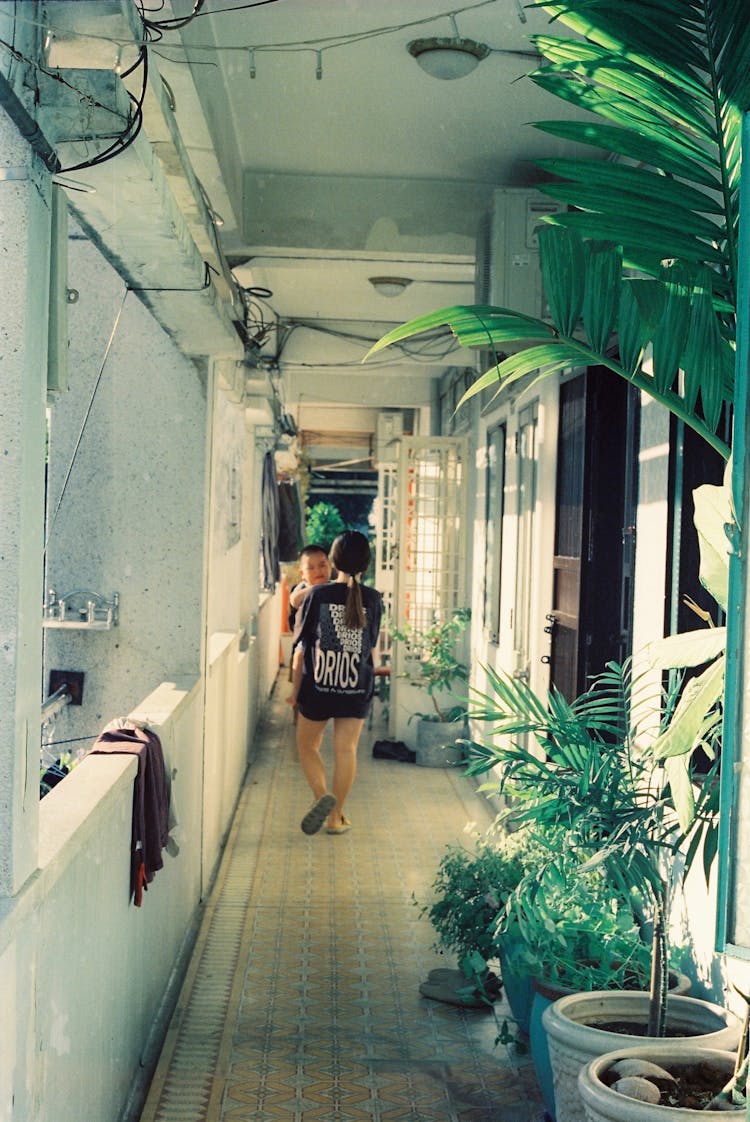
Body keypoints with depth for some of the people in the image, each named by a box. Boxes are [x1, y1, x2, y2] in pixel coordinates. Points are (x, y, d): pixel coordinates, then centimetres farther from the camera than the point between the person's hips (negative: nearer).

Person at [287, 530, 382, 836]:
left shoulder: (317, 595, -10)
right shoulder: (372, 599, -4)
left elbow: (303, 647, -6)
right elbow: (372, 648, 5)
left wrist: (295, 689, 4)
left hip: (318, 686, -2)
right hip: (356, 688, 2)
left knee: (308, 746, 15)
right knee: (346, 750, 10)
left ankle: (322, 795, -7)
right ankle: (336, 817, 16)